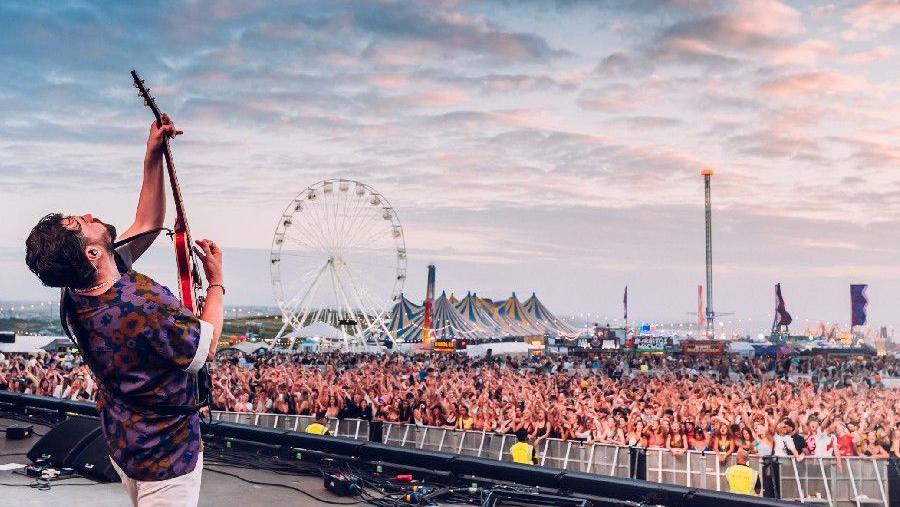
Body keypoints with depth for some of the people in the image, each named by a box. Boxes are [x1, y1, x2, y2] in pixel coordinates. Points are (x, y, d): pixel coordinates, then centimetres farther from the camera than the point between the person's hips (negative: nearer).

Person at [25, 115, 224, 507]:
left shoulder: (79, 293, -11)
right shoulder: (145, 312, -37)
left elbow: (147, 224, 0)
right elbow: (207, 349, -18)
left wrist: (153, 158, -5)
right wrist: (216, 282, -7)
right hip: (165, 453, -8)